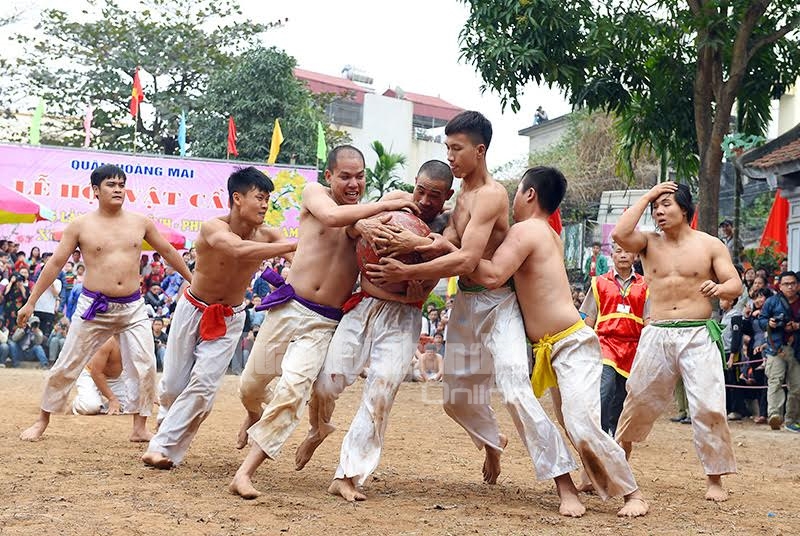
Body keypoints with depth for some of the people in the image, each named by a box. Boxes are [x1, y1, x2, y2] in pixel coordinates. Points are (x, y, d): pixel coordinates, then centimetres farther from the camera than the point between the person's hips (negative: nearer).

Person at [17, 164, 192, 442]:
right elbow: (55, 263, 0)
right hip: (94, 307, -2)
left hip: (133, 308, 2)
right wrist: (30, 302, 0)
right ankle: (42, 422, 19)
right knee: (66, 367, 3)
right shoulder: (80, 225, -3)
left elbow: (168, 252, 16)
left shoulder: (140, 223, 4)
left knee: (146, 368, -6)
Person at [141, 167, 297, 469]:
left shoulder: (267, 236, -15)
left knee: (204, 385, -12)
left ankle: (163, 447, -2)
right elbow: (239, 250, -48)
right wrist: (295, 245, -53)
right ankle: (166, 421, 42)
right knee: (173, 385, 8)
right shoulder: (213, 228, -27)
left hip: (229, 319, 2)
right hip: (192, 309, -2)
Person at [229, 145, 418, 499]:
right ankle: (255, 414, 51)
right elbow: (332, 217, -24)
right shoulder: (314, 194, -1)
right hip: (289, 308, 0)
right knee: (250, 386, 12)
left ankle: (244, 474, -12)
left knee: (292, 392, -18)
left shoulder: (367, 217, 5)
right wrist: (386, 205, -23)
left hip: (325, 324, 0)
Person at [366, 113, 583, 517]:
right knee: (456, 397, 16)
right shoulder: (462, 190, 11)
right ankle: (493, 442, 47)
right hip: (464, 303, 9)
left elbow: (466, 260, -27)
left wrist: (407, 273, -24)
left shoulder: (490, 195, -18)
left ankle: (565, 485, -16)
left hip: (497, 304, -9)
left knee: (515, 390, -20)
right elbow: (448, 239, -1)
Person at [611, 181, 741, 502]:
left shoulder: (709, 245, 4)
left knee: (708, 406, -11)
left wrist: (719, 288, -23)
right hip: (656, 334, 2)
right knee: (639, 400, 10)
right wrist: (646, 197, -4)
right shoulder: (649, 243, 8)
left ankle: (715, 479, -3)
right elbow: (619, 234, -12)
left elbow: (735, 285, 1)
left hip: (698, 335, -2)